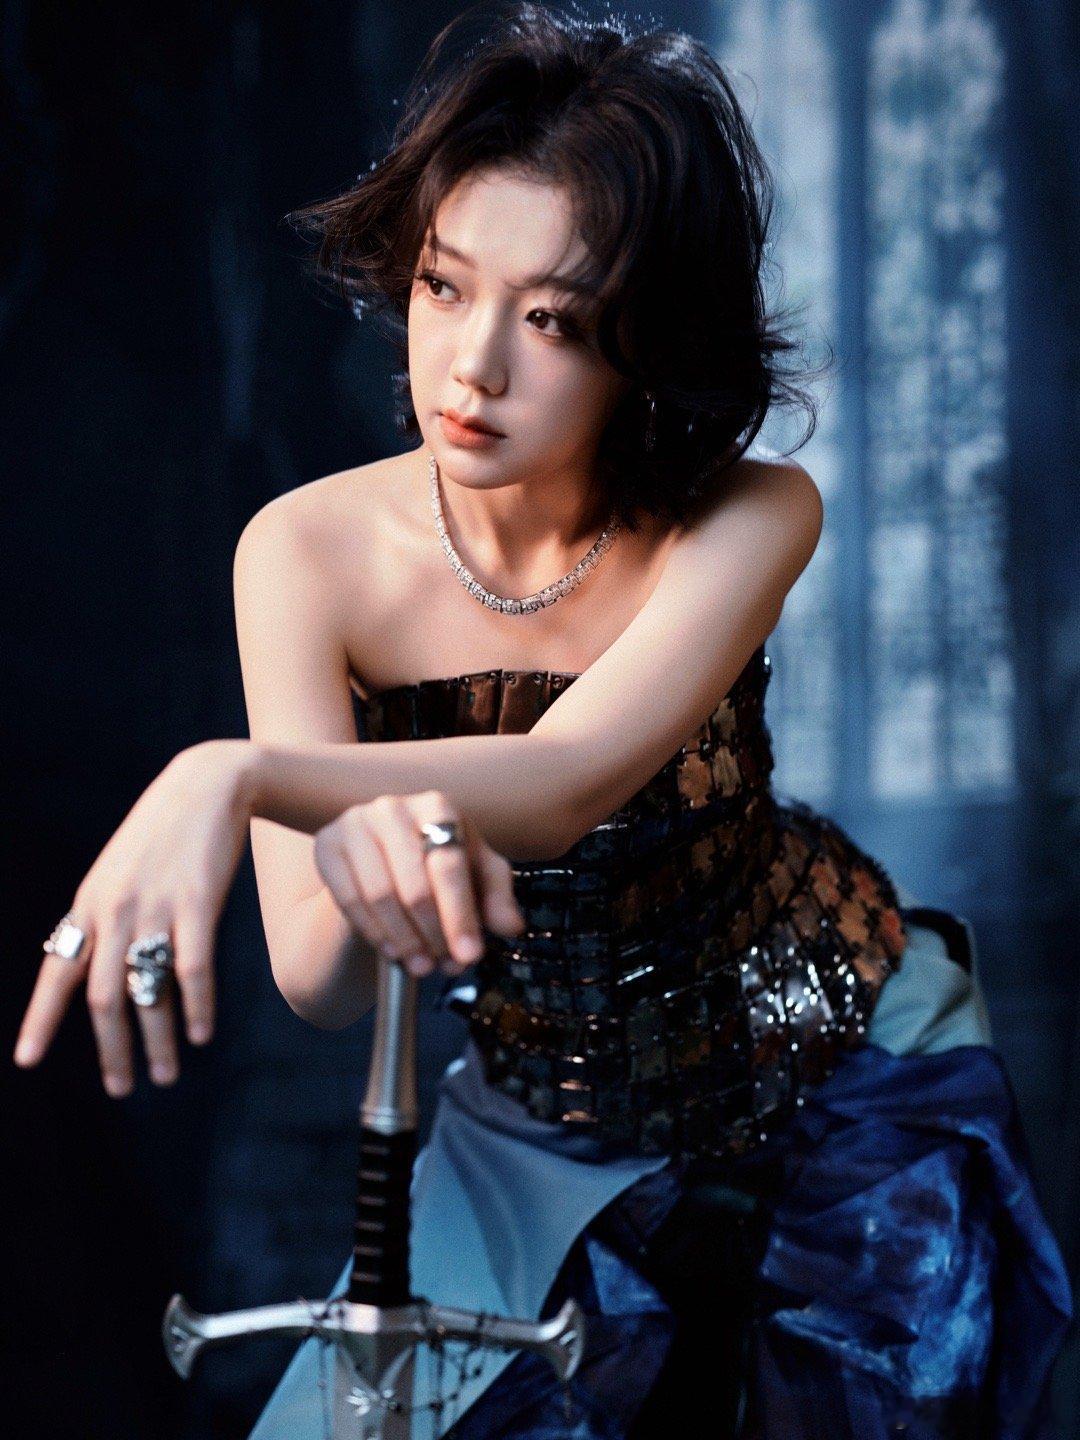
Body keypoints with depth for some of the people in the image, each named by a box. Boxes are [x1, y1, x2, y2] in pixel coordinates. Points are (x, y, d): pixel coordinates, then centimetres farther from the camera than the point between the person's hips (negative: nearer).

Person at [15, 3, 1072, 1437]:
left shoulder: (752, 517, -23)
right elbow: (316, 985, -28)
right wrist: (358, 868, -52)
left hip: (849, 1070, -1)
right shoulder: (309, 554, -21)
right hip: (546, 1133, 1)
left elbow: (570, 779, -40)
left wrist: (230, 777, -53)